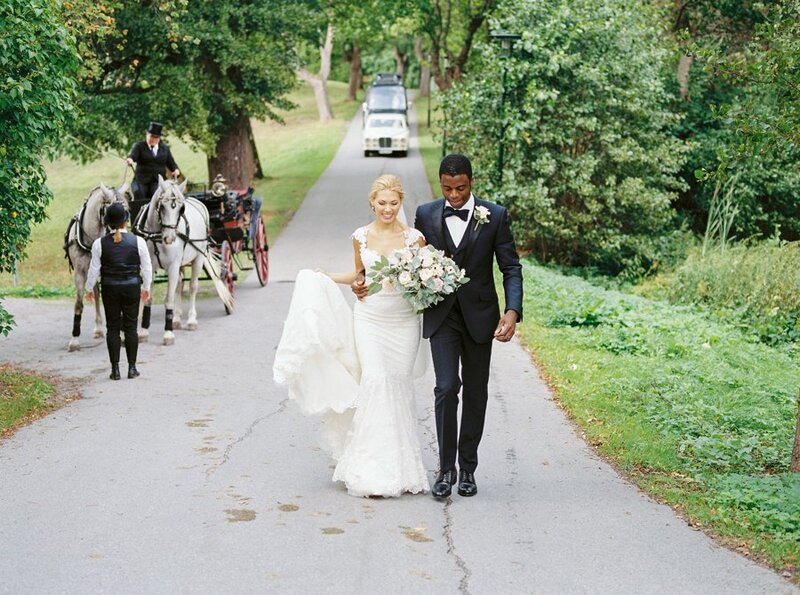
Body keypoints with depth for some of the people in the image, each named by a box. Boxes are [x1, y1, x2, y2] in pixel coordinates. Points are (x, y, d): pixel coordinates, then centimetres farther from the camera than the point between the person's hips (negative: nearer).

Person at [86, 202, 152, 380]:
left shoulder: (100, 243, -8)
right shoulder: (138, 241, -8)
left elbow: (94, 269, -3)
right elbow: (147, 268, -1)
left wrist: (90, 288, 12)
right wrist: (146, 287, 14)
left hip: (109, 288, 0)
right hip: (132, 287, 0)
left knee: (112, 327, 8)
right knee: (130, 327, 9)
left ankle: (115, 369, 7)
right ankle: (132, 367, 11)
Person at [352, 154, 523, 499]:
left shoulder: (494, 216, -4)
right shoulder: (426, 215, 0)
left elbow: (511, 267, -3)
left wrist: (513, 311, -17)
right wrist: (367, 279, 6)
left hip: (479, 316, 0)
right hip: (441, 316, 0)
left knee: (475, 392, 8)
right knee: (446, 387, -12)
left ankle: (467, 467, 20)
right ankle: (446, 468, -3)